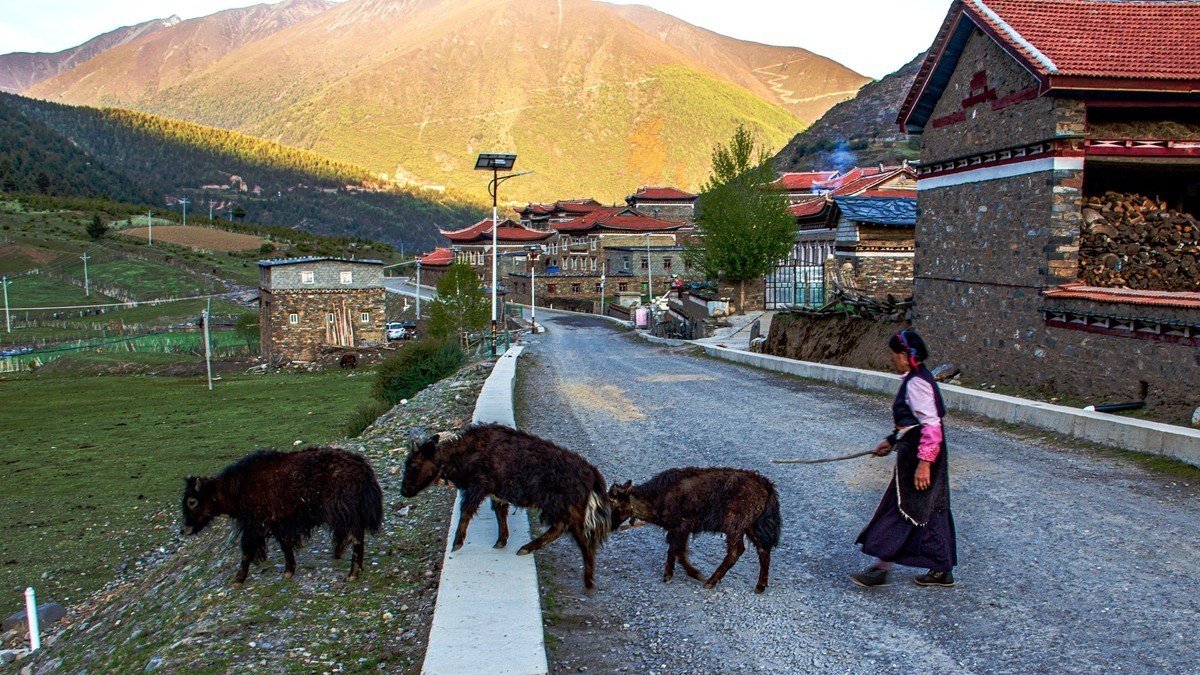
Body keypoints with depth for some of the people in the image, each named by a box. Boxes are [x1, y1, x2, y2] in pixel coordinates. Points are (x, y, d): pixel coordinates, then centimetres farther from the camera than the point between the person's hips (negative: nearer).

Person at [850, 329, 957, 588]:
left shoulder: (916, 383, -20)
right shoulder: (916, 379, 12)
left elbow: (931, 425, -25)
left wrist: (924, 462, -26)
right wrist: (892, 441, 24)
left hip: (917, 456, -10)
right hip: (916, 453, 10)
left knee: (900, 510, -3)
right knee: (931, 510, 15)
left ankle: (882, 568, 4)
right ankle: (942, 570, 23)